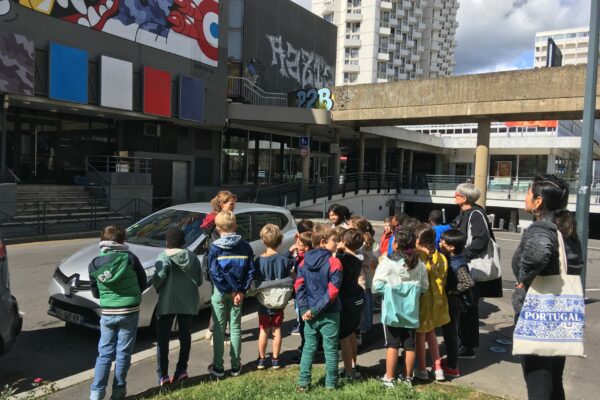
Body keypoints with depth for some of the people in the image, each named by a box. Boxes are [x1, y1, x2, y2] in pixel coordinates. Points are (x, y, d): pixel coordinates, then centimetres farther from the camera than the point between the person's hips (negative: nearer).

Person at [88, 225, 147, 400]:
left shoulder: (95, 264, -1)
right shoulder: (130, 258, -8)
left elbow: (95, 292, 8)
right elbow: (143, 284, 2)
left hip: (107, 314, 2)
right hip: (130, 312, -2)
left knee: (105, 353, 13)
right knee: (123, 353, 8)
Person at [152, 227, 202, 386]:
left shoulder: (164, 257, -9)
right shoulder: (193, 257, 4)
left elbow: (158, 279, -18)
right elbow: (199, 280, 5)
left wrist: (158, 288, 2)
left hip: (167, 303, -4)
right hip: (188, 303, 4)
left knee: (163, 339, 5)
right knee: (185, 337, 14)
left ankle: (163, 376, 4)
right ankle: (182, 370, 17)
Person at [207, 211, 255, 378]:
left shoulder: (215, 247, -9)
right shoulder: (245, 246, -1)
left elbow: (215, 273, -15)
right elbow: (250, 271, -4)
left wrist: (228, 291, -11)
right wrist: (241, 291, -5)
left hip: (220, 291, -2)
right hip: (238, 291, 2)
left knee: (219, 328, 8)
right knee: (235, 327, 11)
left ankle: (218, 367, 13)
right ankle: (235, 366, 17)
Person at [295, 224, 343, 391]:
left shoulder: (305, 260, 2)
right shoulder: (334, 262, -13)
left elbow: (298, 285, -1)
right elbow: (332, 291, -19)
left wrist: (305, 308, -4)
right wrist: (316, 310, -15)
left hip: (310, 313, 4)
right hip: (329, 314, -4)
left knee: (308, 347, 14)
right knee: (330, 349, 10)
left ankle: (303, 383, 18)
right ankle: (331, 384, 19)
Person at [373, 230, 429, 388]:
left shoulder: (388, 262, -15)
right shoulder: (418, 263, -1)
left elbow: (377, 285, -15)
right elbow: (424, 287, 6)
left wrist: (389, 291, 3)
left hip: (392, 310, -3)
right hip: (411, 311, 4)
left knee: (392, 344, 5)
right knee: (409, 345, 12)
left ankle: (389, 378, 12)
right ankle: (407, 377, 23)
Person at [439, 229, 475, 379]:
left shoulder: (458, 265, -24)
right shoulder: (449, 259, 3)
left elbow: (469, 282, -34)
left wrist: (452, 290, -24)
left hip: (454, 303, -9)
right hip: (448, 301, 9)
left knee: (451, 333, 3)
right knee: (447, 332, 21)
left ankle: (452, 368, 17)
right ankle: (450, 360, 38)